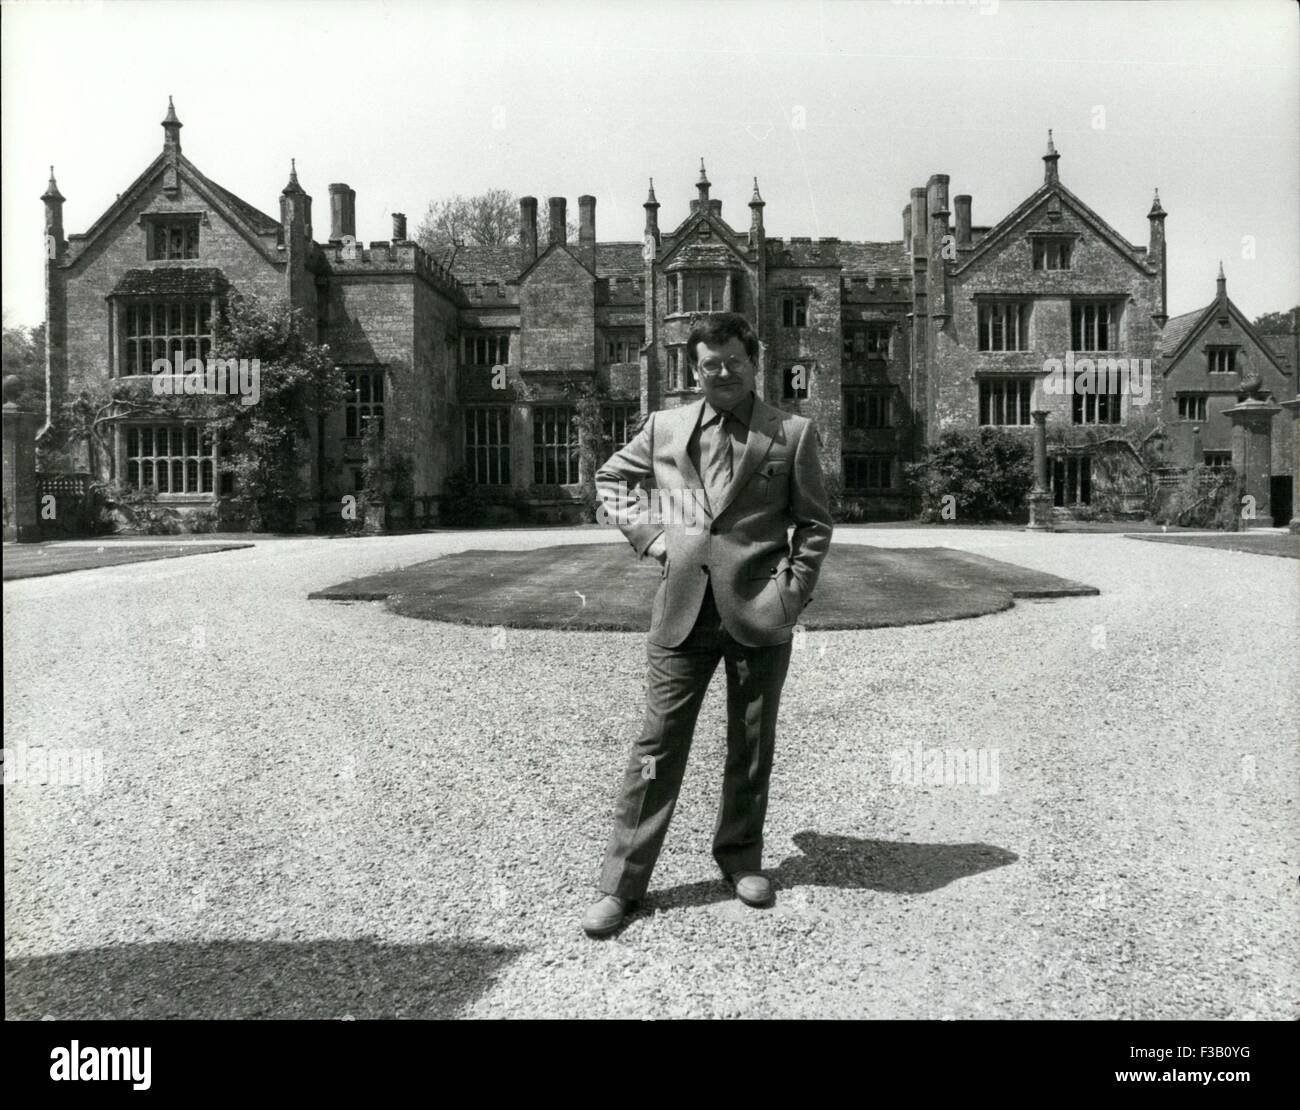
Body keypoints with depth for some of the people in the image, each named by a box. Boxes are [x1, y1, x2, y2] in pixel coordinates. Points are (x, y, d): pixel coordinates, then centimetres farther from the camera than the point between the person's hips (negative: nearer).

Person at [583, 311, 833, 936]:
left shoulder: (792, 432, 3)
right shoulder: (665, 426, 7)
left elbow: (814, 524, 6)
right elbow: (610, 479, 21)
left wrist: (792, 596, -3)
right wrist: (645, 533, 6)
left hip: (759, 612, 0)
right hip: (682, 609, 1)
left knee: (752, 747, 12)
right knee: (658, 745, 2)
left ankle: (741, 860, 33)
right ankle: (621, 883, 12)